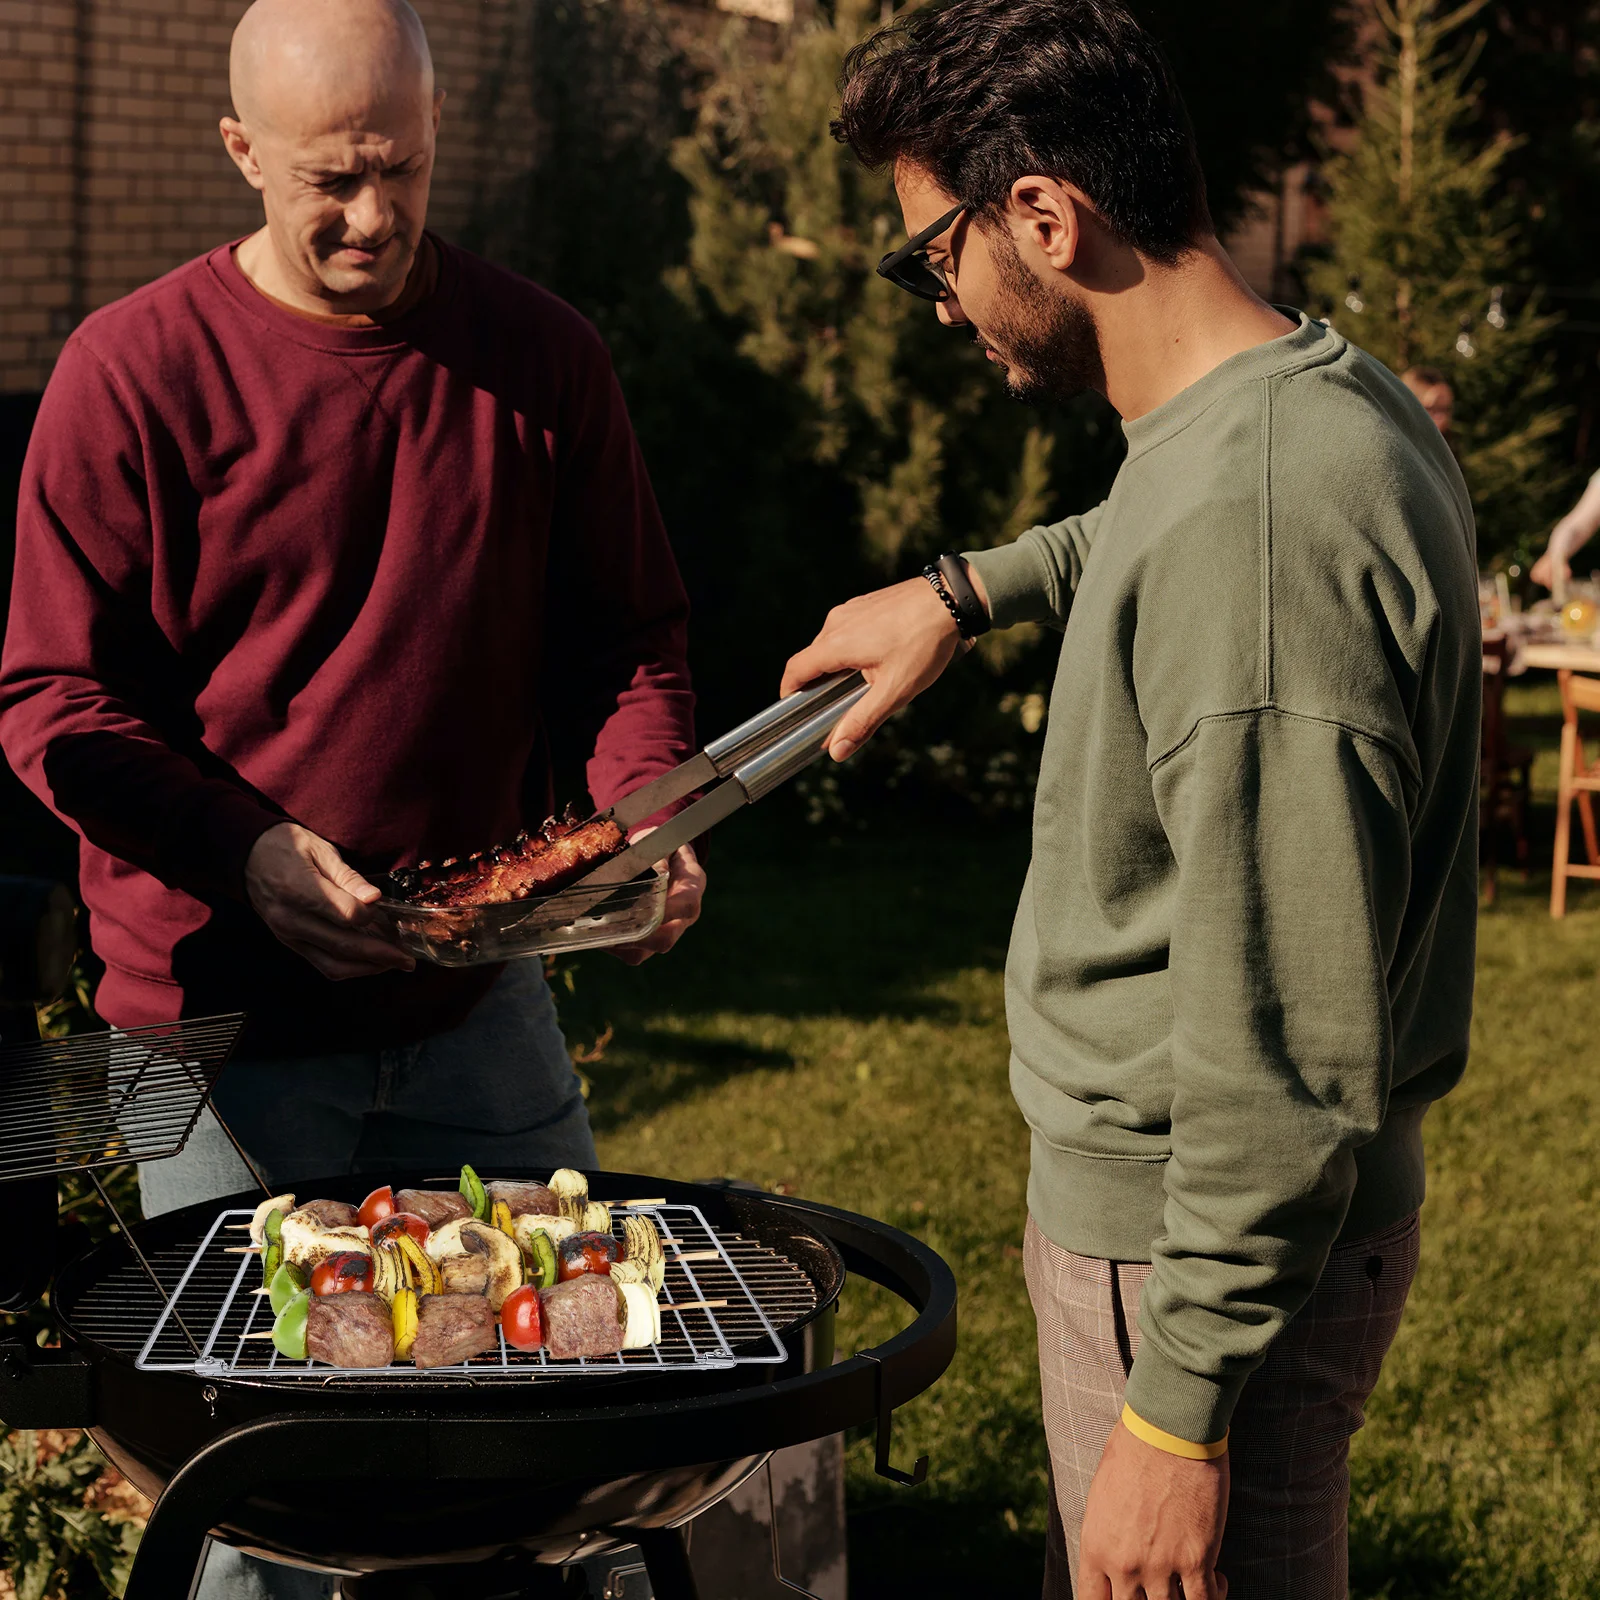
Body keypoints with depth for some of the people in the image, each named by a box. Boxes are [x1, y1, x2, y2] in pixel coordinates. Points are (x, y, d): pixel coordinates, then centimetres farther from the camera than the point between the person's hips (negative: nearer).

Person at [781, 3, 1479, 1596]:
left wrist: (1181, 1410, -23)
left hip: (1198, 1253, -10)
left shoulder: (1258, 522, -27)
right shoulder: (1321, 401, 5)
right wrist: (971, 590, 28)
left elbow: (1287, 1051, -27)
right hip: (1145, 1198, 10)